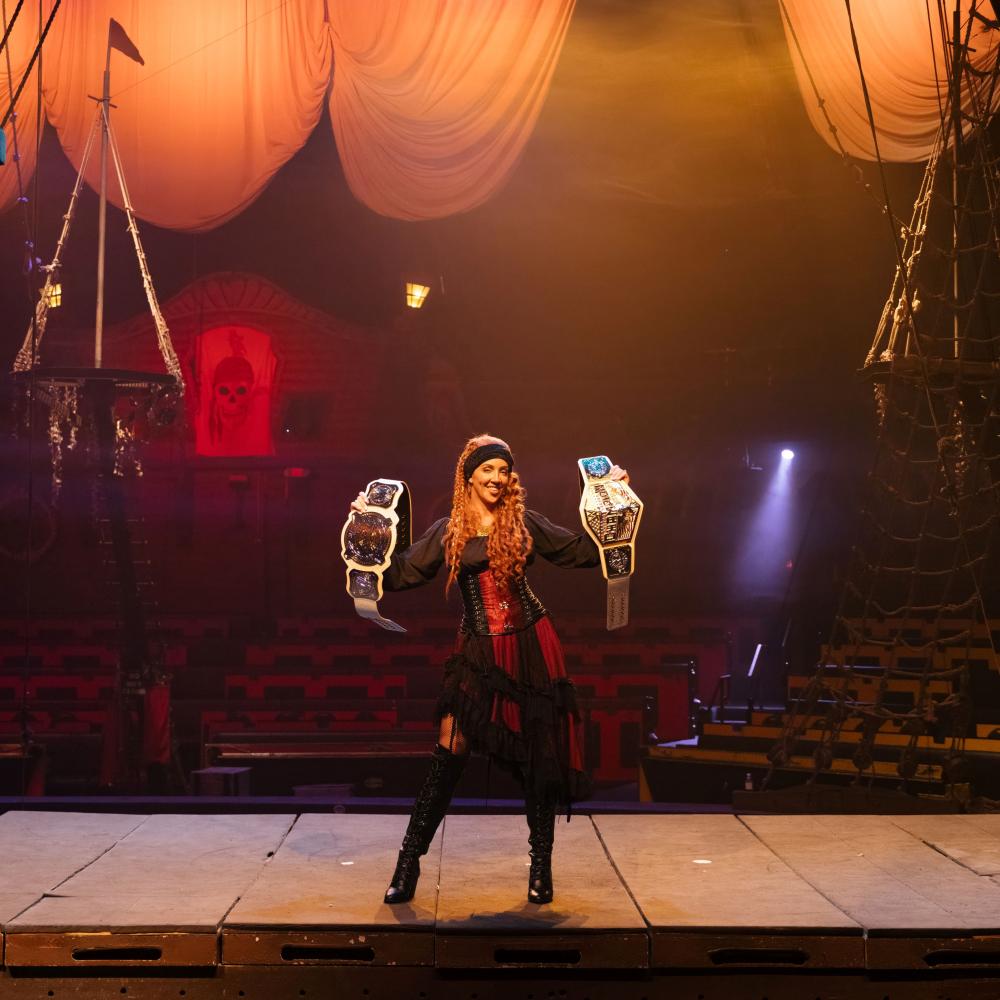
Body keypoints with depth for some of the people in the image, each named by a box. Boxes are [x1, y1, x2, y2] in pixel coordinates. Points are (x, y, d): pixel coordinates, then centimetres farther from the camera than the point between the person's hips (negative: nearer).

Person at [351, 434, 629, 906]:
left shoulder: (524, 524, 2)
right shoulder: (448, 532, 4)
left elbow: (585, 551, 7)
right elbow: (399, 574, 1)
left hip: (530, 649, 0)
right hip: (478, 654, 0)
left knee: (537, 757, 4)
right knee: (449, 752, -7)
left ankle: (541, 867, 18)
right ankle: (408, 863, 2)